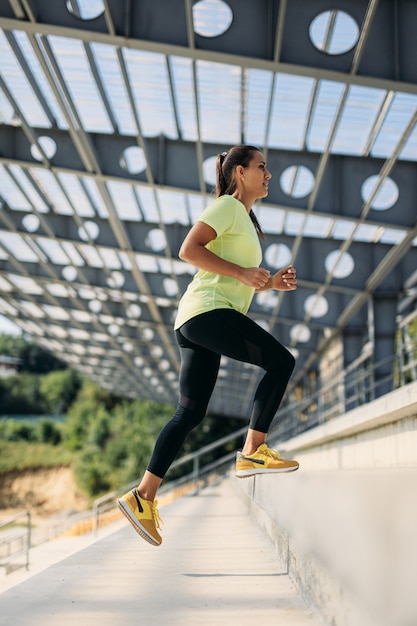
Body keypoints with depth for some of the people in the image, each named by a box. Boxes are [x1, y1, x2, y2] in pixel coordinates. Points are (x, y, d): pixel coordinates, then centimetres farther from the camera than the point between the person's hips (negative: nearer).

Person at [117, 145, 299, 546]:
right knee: (281, 361, -12)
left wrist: (271, 283, 16)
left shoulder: (243, 218, 29)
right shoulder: (227, 206, 0)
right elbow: (189, 250, -13)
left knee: (190, 412, 2)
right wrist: (243, 272, -15)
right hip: (207, 310, -9)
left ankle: (143, 496, -1)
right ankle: (252, 452, -12)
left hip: (195, 324, 9)